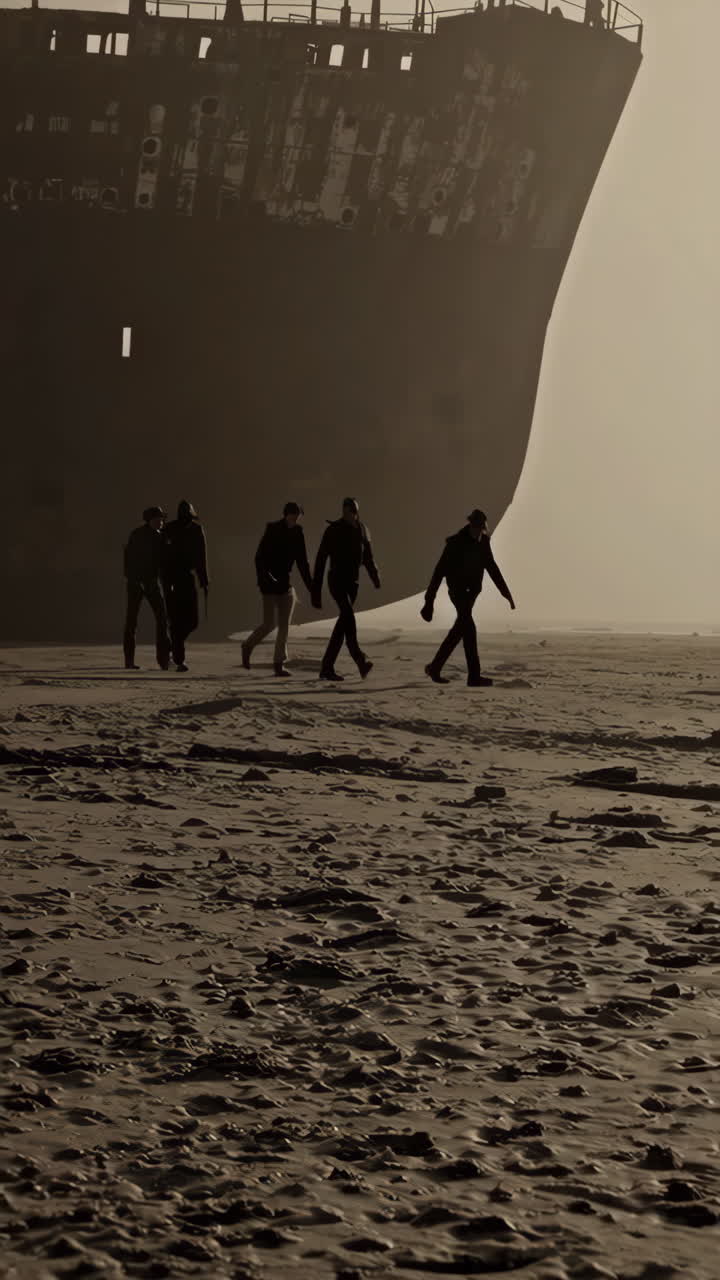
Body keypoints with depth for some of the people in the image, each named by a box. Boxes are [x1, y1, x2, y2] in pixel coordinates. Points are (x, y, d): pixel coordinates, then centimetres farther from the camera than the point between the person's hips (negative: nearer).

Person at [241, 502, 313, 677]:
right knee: (270, 624, -3)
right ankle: (247, 646, 24)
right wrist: (265, 578, -28)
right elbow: (259, 558, -15)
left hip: (286, 583, 5)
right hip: (270, 583, -5)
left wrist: (311, 587, 8)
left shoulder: (297, 533, 5)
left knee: (284, 625, 0)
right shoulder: (273, 530, -11)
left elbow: (302, 562, 10)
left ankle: (279, 664, 4)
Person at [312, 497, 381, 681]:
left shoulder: (361, 530, 8)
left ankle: (327, 668, 8)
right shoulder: (333, 530, -6)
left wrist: (375, 576, -12)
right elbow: (321, 560, -5)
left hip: (353, 582, 6)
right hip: (337, 580, -6)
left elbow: (368, 557, 8)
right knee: (349, 616, -24)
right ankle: (360, 660, -37)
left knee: (343, 623, 3)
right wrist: (316, 590, -7)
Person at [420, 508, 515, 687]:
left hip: (472, 590, 7)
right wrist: (430, 598, -12)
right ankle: (474, 675, -12)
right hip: (458, 590, -7)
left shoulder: (483, 542, 6)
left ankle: (435, 667, 18)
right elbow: (440, 570, -11)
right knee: (468, 628, -14)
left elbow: (492, 568, 15)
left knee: (460, 629, 9)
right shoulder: (456, 543, -13)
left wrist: (506, 593, 11)